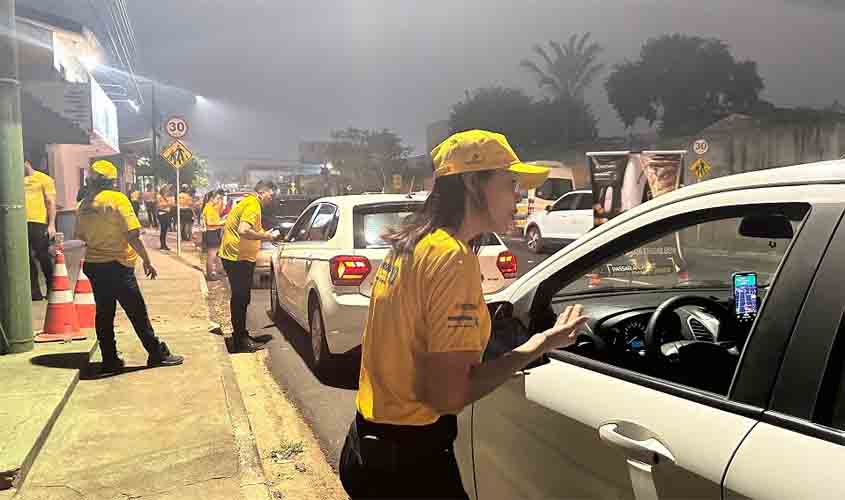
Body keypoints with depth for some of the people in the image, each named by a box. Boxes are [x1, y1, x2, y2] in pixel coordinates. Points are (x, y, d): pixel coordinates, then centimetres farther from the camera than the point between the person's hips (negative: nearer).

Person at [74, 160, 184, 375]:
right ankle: (158, 354, 9)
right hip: (117, 265, -7)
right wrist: (147, 261, -10)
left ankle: (110, 360, 17)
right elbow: (132, 235, -17)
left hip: (93, 265, 7)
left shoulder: (84, 204, 6)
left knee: (104, 313, 12)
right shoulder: (118, 199, -12)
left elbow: (80, 236, 14)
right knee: (137, 311, 1)